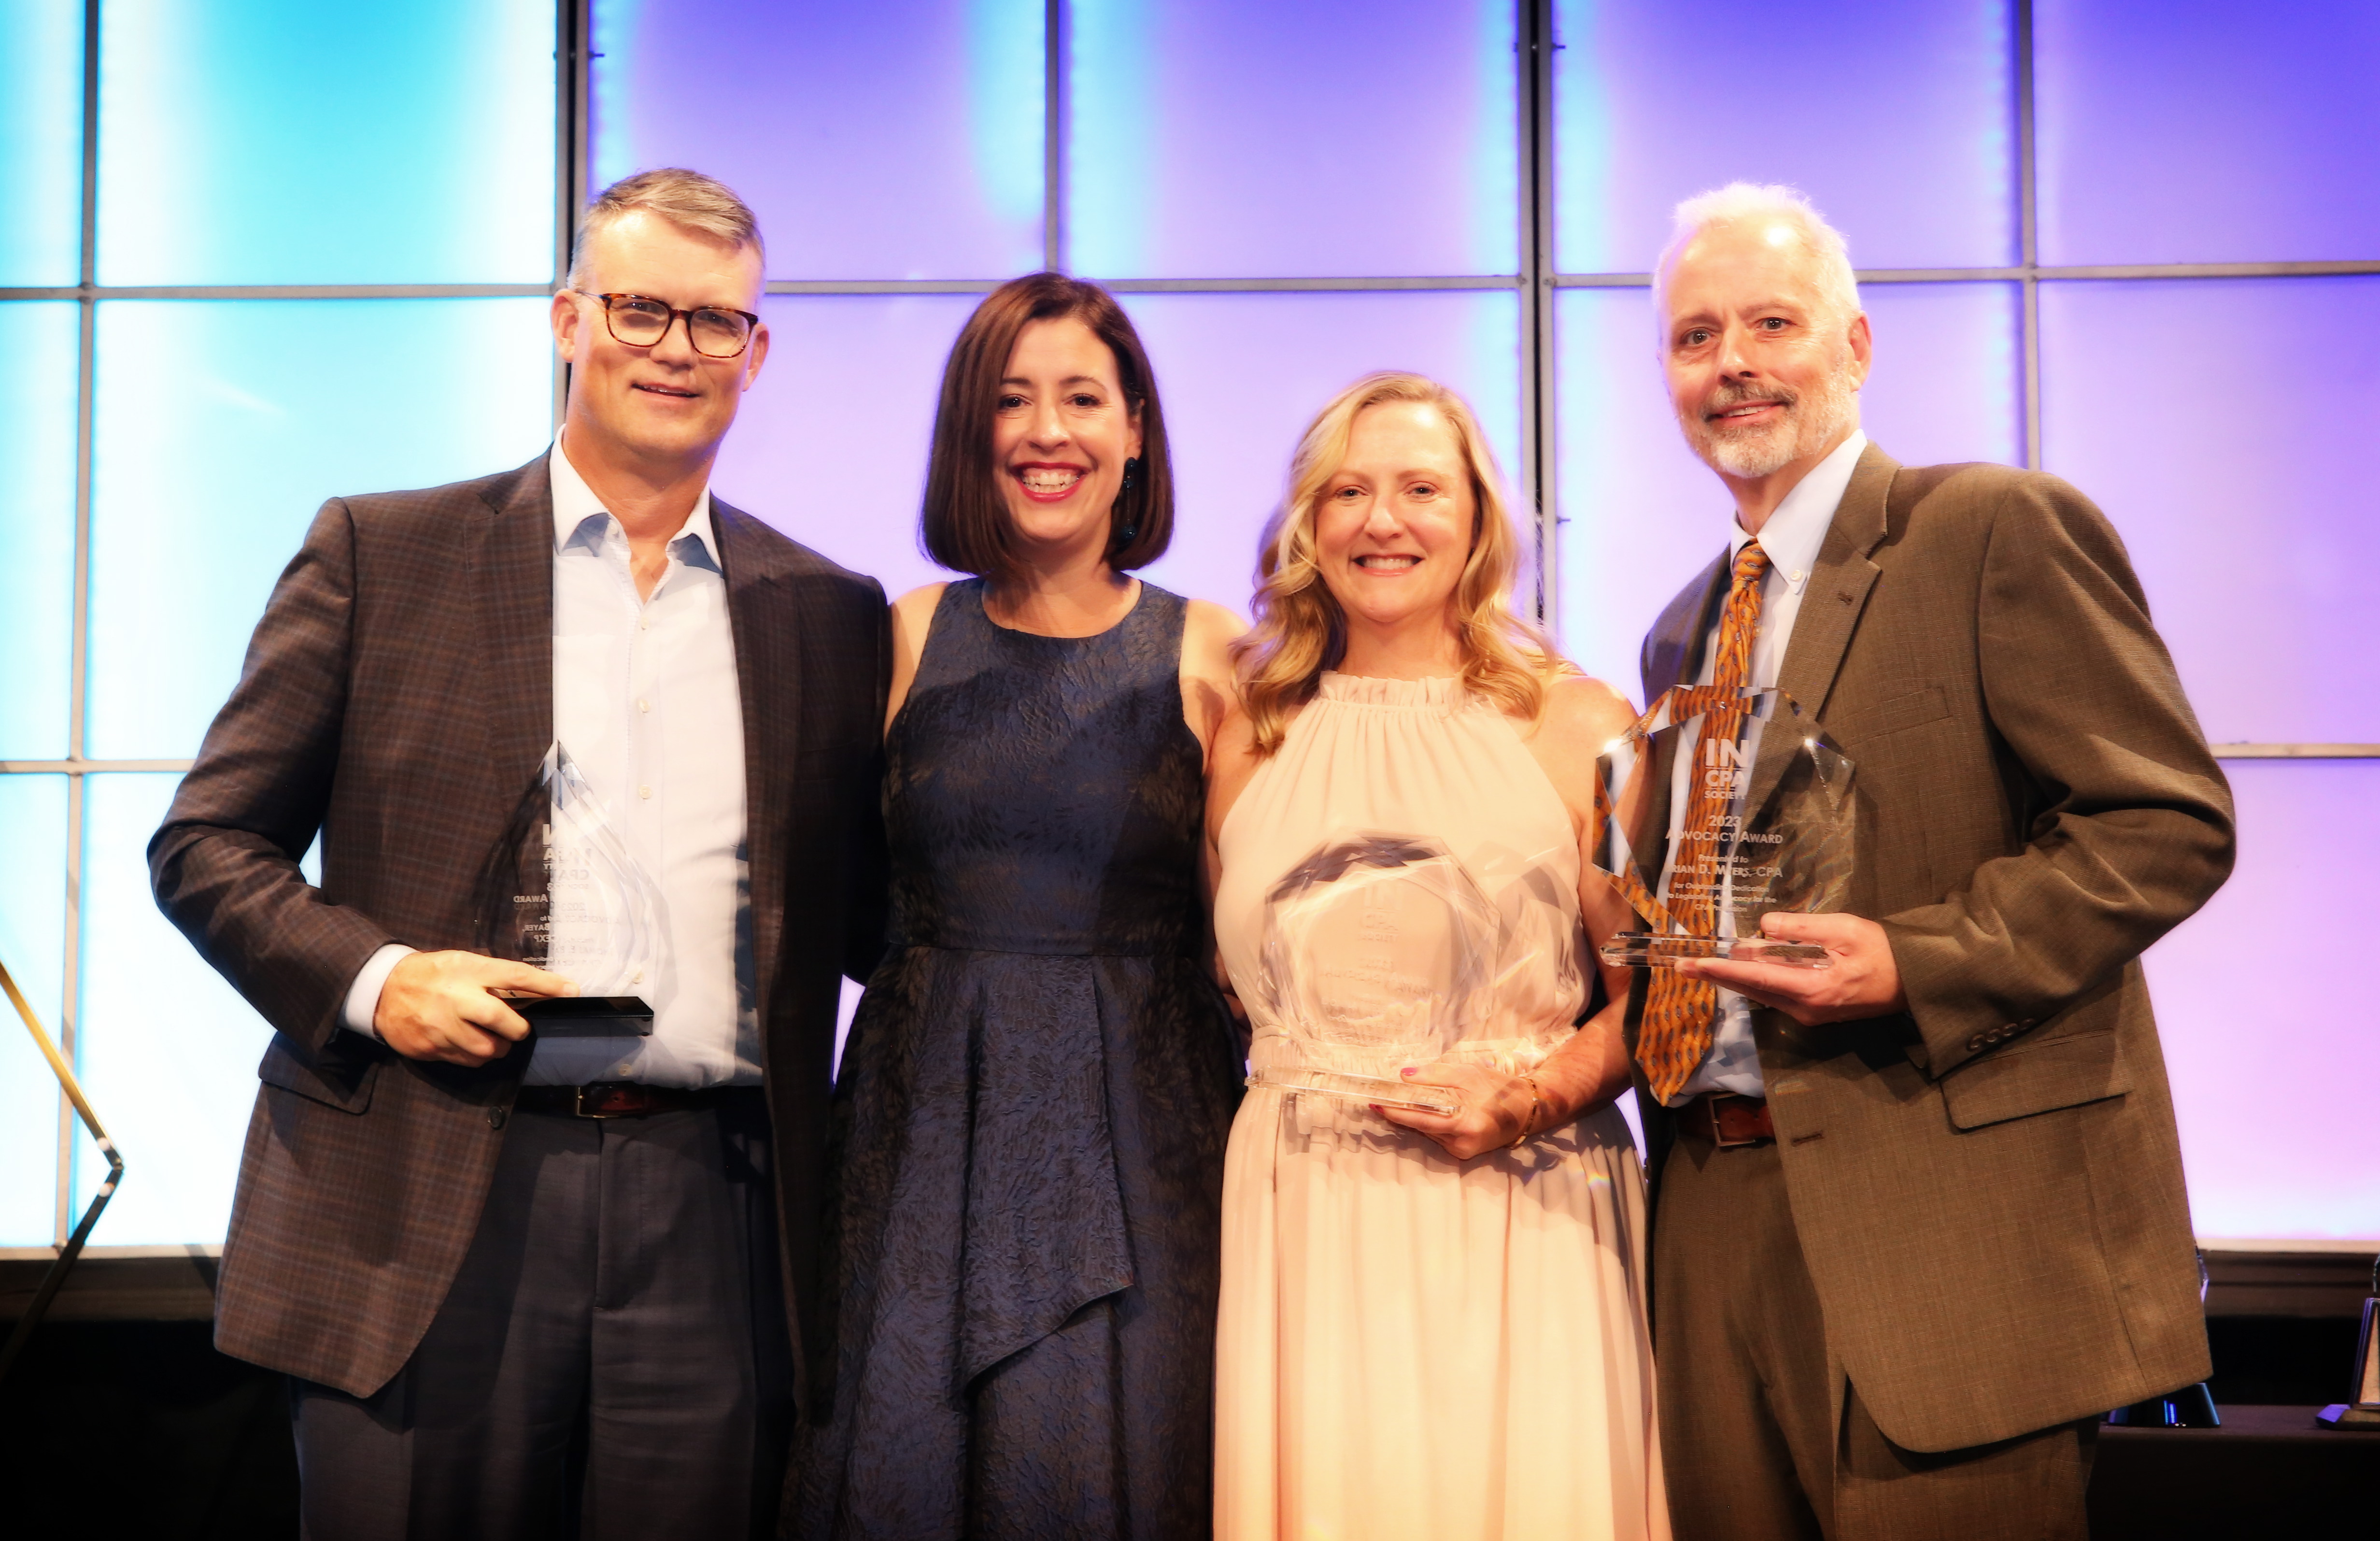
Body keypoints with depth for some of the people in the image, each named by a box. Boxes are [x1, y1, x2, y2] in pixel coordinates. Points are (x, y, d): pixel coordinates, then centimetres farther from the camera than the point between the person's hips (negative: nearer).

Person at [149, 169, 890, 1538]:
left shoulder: (829, 613, 12)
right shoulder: (380, 554, 6)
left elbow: (874, 914, 15)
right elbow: (208, 842, 6)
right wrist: (369, 977, -11)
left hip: (711, 1219, 2)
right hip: (426, 1210, -2)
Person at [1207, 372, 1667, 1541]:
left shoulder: (1575, 725, 3)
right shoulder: (1249, 740, 10)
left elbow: (1650, 986, 2)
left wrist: (1535, 1097, -13)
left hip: (1522, 1215, -1)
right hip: (1303, 1225, 2)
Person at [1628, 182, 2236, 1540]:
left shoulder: (2000, 530, -4)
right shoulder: (1686, 633, 20)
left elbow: (2170, 822, -11)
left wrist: (1914, 965, -20)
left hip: (1947, 1219, -7)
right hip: (1714, 1218, 7)